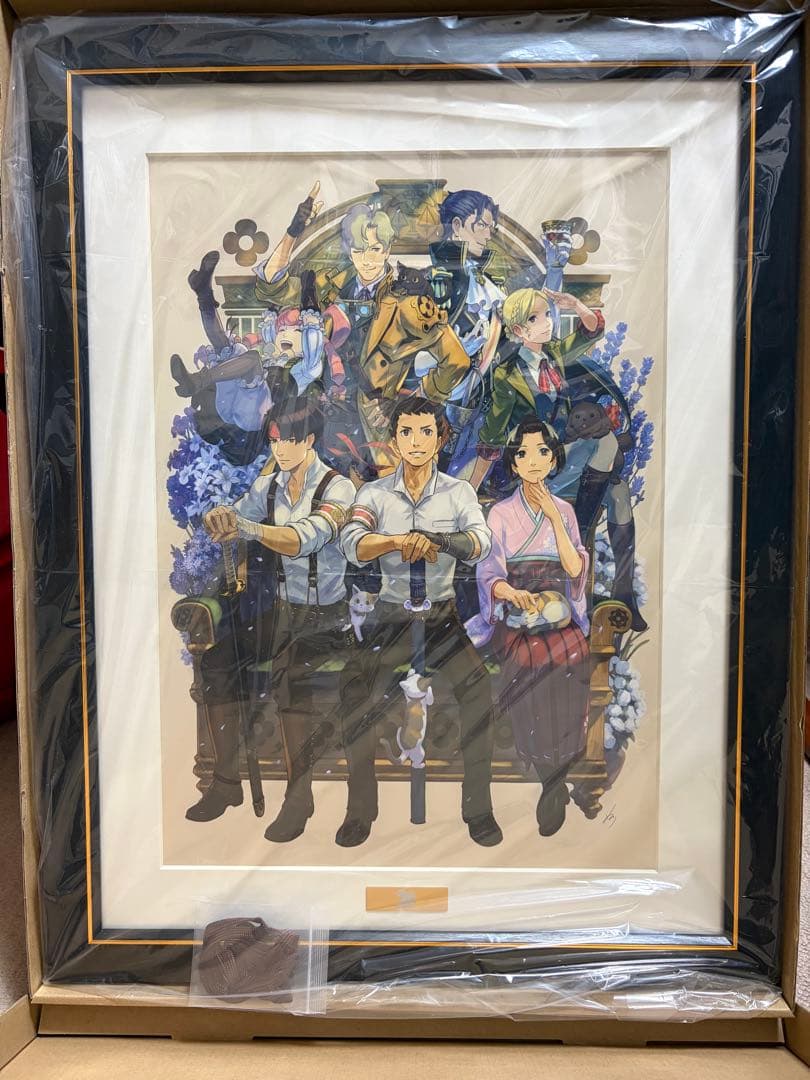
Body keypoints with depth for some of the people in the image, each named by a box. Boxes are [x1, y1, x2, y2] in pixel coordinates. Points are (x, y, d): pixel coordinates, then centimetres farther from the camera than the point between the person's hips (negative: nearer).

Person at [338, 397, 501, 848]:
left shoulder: (459, 492, -3)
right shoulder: (375, 494, -3)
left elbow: (480, 544, -21)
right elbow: (353, 545, -21)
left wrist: (425, 537, -40)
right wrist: (400, 540, -41)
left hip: (444, 615, 0)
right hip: (392, 616, 0)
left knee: (480, 695, -13)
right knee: (359, 709, -2)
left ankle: (479, 810, 6)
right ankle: (360, 812, 20)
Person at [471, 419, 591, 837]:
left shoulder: (564, 510, 9)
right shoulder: (500, 513, 2)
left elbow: (574, 568, -2)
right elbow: (489, 576, -4)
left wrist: (553, 515, -8)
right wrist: (513, 594, -25)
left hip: (561, 619, 2)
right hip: (516, 623, -1)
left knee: (571, 654, -22)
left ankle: (553, 788, -6)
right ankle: (553, 787, -2)